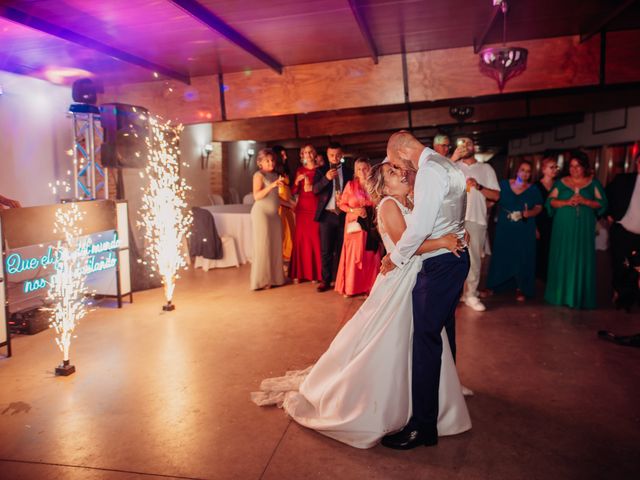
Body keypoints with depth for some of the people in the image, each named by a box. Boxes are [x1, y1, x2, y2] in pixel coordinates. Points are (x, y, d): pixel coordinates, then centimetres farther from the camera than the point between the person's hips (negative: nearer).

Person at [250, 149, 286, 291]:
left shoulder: (275, 175, 14)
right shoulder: (259, 175, -6)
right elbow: (257, 196, -18)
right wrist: (271, 185, -27)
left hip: (274, 213, 7)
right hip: (261, 213, -7)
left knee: (275, 246, 6)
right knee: (263, 246, -4)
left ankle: (273, 277, 13)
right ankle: (262, 280, 2)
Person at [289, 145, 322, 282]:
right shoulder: (300, 170, 11)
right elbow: (294, 192, 9)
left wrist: (312, 187, -15)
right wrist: (297, 181, -9)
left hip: (315, 208, -2)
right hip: (302, 208, 3)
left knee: (315, 239, -5)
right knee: (300, 239, 1)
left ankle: (315, 273, 3)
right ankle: (299, 273, 5)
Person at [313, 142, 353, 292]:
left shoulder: (349, 171, 8)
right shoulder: (321, 170, 5)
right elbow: (315, 190, -7)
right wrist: (326, 178, -21)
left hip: (343, 214, 1)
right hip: (327, 214, -1)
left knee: (341, 249, 8)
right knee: (326, 250, 1)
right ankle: (326, 280, 9)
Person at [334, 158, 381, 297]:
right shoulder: (350, 185, 1)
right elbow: (342, 204, 1)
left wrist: (369, 211, -10)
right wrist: (353, 210, -14)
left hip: (370, 226, 2)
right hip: (355, 224, -1)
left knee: (370, 255, 1)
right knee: (353, 255, -3)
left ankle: (368, 286, 9)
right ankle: (350, 287, 5)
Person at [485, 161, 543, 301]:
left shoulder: (534, 190, 3)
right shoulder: (504, 184, 1)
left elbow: (539, 207, 0)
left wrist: (530, 213, -20)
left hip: (525, 231, 0)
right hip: (504, 229, 0)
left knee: (522, 258, 3)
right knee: (502, 256, 6)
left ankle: (520, 289, 13)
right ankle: (494, 285, 18)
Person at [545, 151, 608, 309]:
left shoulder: (593, 183, 6)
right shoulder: (561, 182, 7)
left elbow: (602, 203, 2)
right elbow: (550, 201, 0)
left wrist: (585, 201, -14)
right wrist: (567, 202, -15)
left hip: (583, 229, 0)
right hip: (563, 228, 0)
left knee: (581, 261, 0)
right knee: (562, 259, 2)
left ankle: (580, 297, 8)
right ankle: (561, 294, 11)